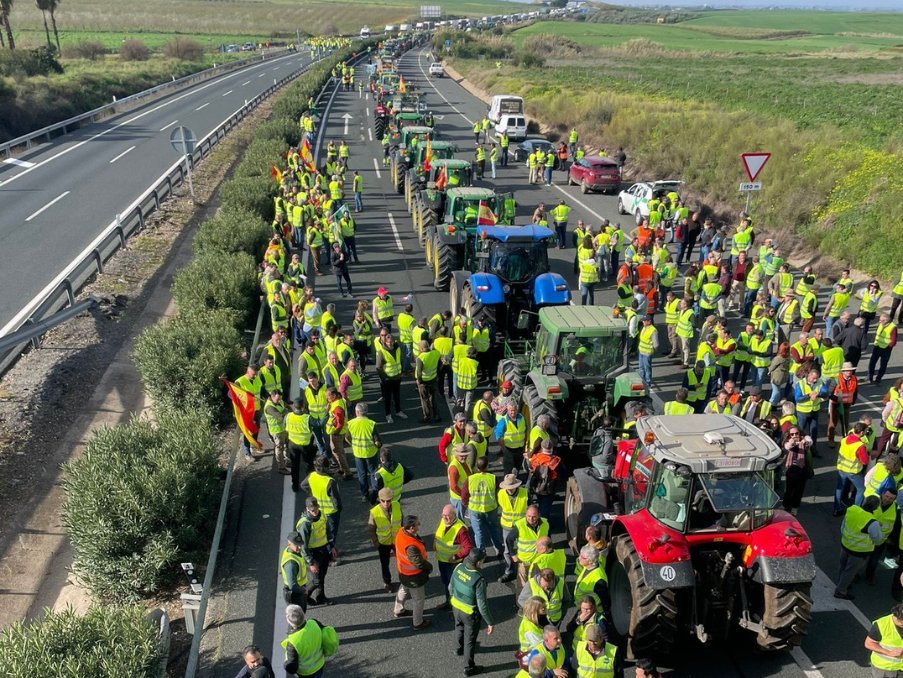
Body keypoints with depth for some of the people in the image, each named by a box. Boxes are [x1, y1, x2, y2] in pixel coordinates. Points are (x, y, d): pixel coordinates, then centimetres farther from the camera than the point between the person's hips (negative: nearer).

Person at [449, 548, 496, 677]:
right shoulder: (479, 579, -35)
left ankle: (460, 649, 62)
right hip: (470, 613, -6)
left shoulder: (458, 568, -16)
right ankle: (469, 668, 38)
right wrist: (490, 622, -15)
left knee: (460, 629, 34)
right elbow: (482, 605, -27)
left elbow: (451, 587, 1)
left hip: (456, 607, 6)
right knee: (470, 640, 18)